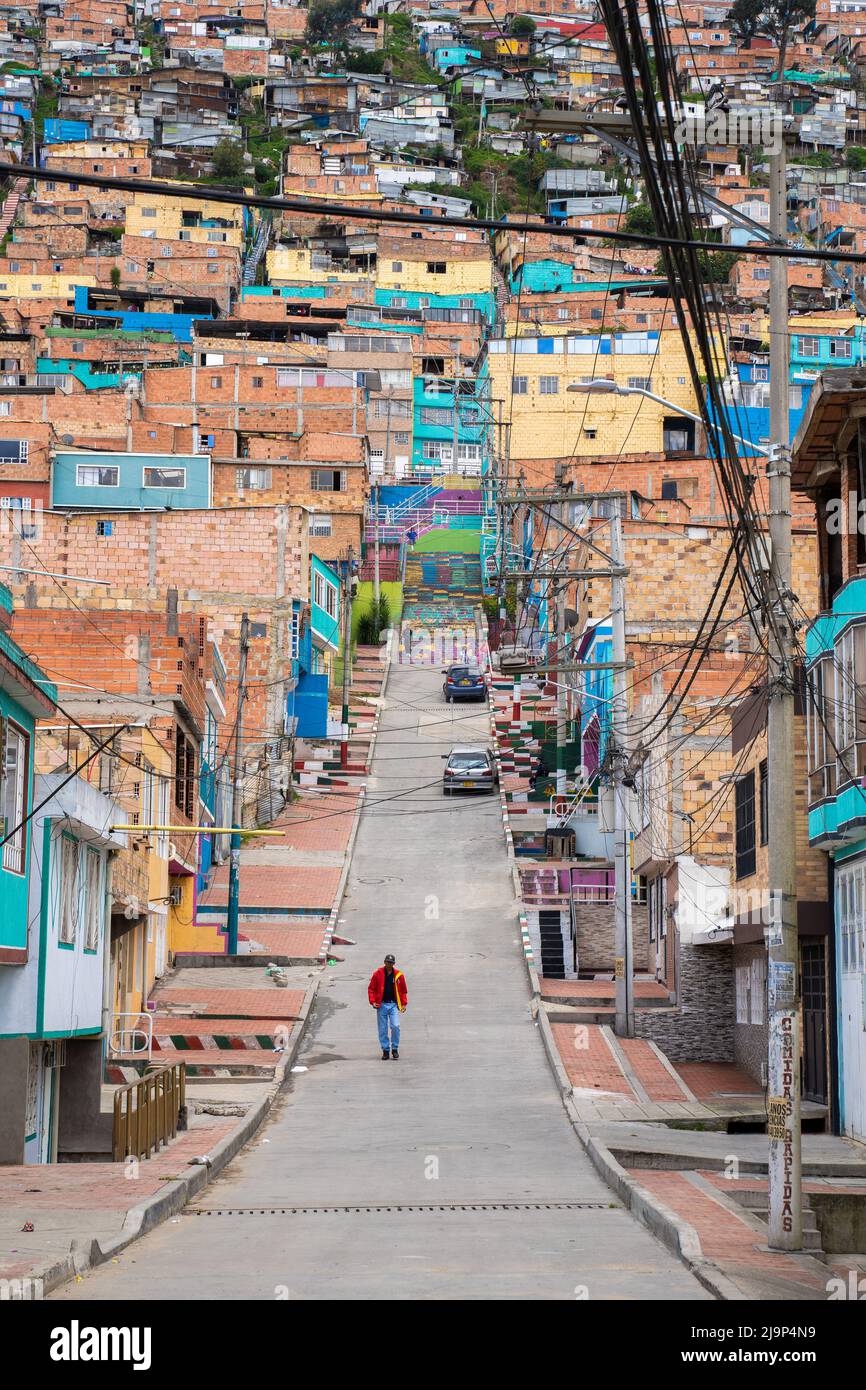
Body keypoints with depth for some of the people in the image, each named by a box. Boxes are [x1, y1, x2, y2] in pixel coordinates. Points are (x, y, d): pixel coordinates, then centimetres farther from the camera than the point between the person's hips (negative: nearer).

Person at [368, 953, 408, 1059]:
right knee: (383, 1030, 3)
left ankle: (395, 1049, 2)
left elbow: (403, 991, 13)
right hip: (381, 1005, 0)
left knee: (395, 1026, -14)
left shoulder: (399, 975, 4)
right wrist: (373, 1002, -5)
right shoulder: (377, 974, 1)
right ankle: (385, 1050, 14)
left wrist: (404, 1004, 6)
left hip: (393, 1005, 0)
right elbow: (371, 989, 6)